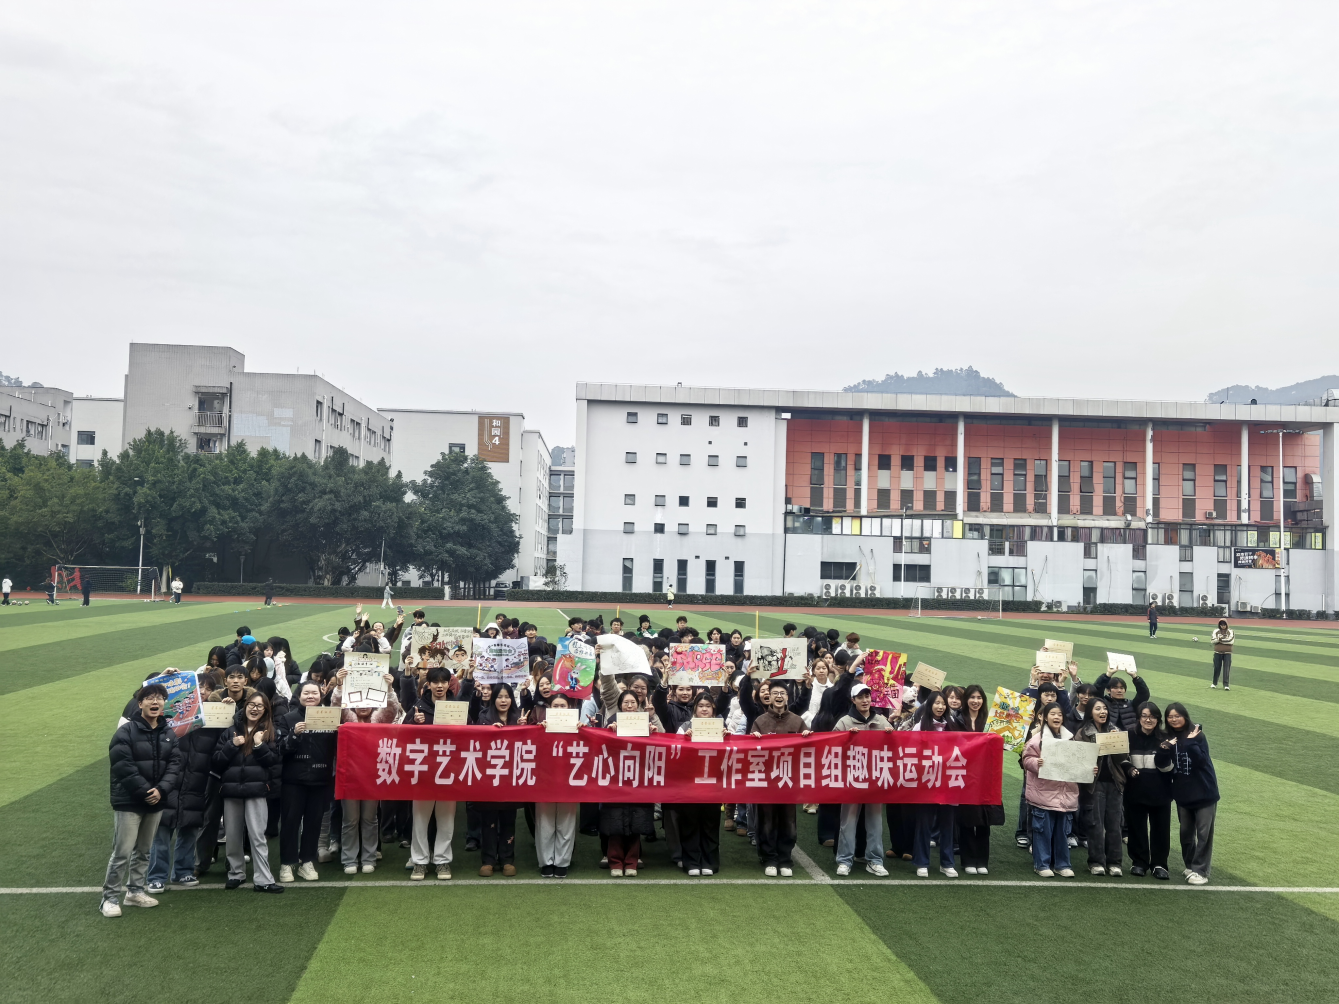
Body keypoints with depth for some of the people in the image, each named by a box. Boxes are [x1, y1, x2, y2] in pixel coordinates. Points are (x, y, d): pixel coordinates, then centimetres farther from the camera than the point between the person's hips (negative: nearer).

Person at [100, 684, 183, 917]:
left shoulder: (169, 734, 8)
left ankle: (135, 891, 27)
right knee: (122, 852, -5)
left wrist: (161, 790, -13)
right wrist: (145, 791, -18)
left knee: (144, 850, 15)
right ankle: (109, 897, 5)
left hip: (156, 801, 6)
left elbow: (174, 764, 2)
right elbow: (123, 766, -17)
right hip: (128, 801, -6)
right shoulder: (127, 731, -11)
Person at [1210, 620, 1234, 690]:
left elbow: (1231, 641, -11)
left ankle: (1226, 685, -5)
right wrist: (1219, 639, -21)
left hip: (1227, 653, -1)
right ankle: (1214, 683, 19)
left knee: (1226, 669, -7)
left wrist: (1221, 640, -11)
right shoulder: (1216, 631, 7)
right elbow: (1212, 640, -3)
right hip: (1217, 653, 1)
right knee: (1216, 668, 5)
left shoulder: (1230, 631, 3)